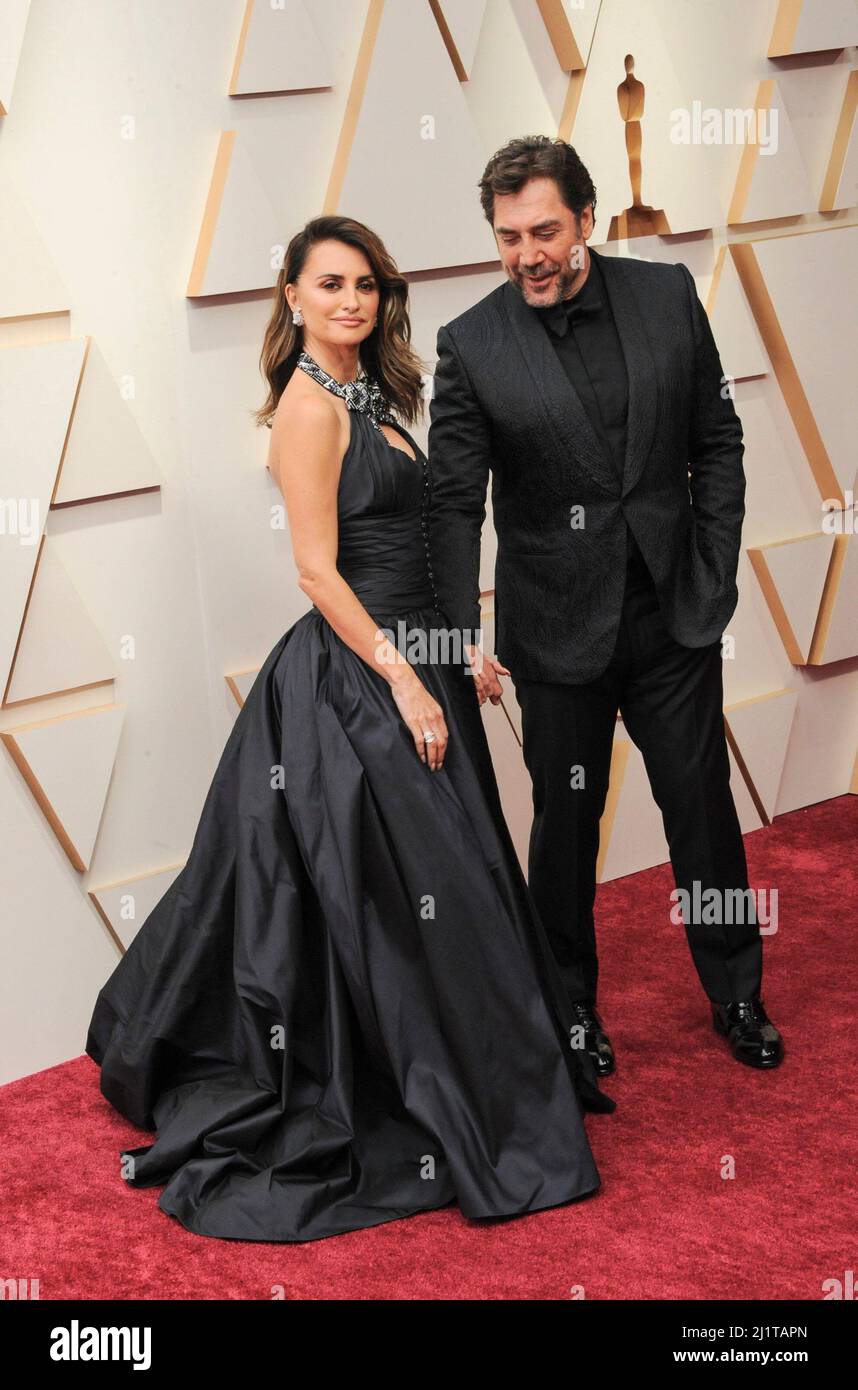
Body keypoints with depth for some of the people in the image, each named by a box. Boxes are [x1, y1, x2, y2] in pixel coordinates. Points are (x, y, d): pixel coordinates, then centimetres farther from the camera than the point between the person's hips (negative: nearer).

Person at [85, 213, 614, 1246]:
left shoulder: (372, 393, 14)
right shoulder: (311, 405, -14)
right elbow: (318, 568, -18)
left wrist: (458, 650, 14)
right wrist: (403, 682, -19)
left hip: (405, 657, 9)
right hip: (357, 670, -9)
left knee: (415, 882, 17)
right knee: (410, 889, -2)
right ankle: (458, 1122, 10)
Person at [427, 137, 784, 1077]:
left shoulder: (666, 295, -2)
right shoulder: (471, 346, -9)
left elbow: (717, 441, 5)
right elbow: (453, 501, -10)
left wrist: (716, 571, 0)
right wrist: (463, 637, -19)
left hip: (675, 613, 2)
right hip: (559, 629, -1)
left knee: (703, 805, 11)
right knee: (566, 822, 11)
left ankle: (736, 995, 31)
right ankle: (569, 1004, 31)